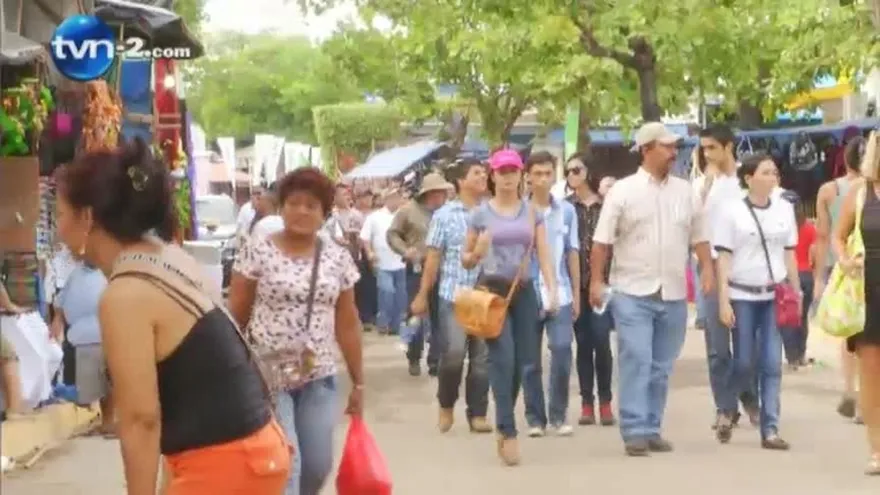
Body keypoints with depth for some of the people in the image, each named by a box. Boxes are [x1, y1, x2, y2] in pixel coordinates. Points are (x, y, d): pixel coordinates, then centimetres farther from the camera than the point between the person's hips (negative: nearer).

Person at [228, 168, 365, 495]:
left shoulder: (338, 258, 4)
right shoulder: (256, 252, -5)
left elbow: (347, 324, 9)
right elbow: (235, 317, -2)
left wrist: (358, 383, 10)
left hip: (319, 378, 4)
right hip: (265, 375, -4)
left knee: (318, 466, 5)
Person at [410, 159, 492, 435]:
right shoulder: (444, 215, 1)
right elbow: (433, 258, 2)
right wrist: (422, 295, 1)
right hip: (453, 295, -3)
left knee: (482, 356, 5)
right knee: (453, 352, -12)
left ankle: (477, 414, 15)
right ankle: (446, 404, 12)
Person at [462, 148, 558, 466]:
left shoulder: (532, 212, 9)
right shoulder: (480, 214, 2)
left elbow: (544, 255, 5)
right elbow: (466, 261, 8)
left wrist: (553, 290, -8)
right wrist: (477, 252, -15)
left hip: (524, 291, 3)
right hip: (492, 290, -3)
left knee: (524, 362, 4)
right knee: (502, 359, -12)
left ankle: (502, 424, 24)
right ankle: (508, 432, -7)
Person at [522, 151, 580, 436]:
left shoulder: (566, 211, 6)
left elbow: (572, 254, 10)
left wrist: (576, 293, 9)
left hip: (560, 294, 1)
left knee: (562, 352, -6)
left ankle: (558, 415, 7)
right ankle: (535, 418, 15)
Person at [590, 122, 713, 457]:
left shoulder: (684, 191, 9)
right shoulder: (623, 191, -3)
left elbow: (698, 236, 14)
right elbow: (602, 240, -3)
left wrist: (707, 268, 1)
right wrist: (596, 280, -8)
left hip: (674, 294, 4)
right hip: (633, 292, -4)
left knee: (661, 366, 9)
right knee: (635, 362, -9)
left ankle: (652, 429, 17)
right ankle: (634, 432, -5)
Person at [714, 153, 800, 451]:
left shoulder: (784, 209, 6)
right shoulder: (732, 211, -4)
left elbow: (789, 255, 11)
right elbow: (724, 259, -4)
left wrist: (796, 293, 8)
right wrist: (723, 301, -9)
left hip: (775, 296, 3)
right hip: (742, 296, -3)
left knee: (772, 364, -1)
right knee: (744, 363, 0)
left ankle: (770, 430, 3)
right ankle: (727, 412, 26)